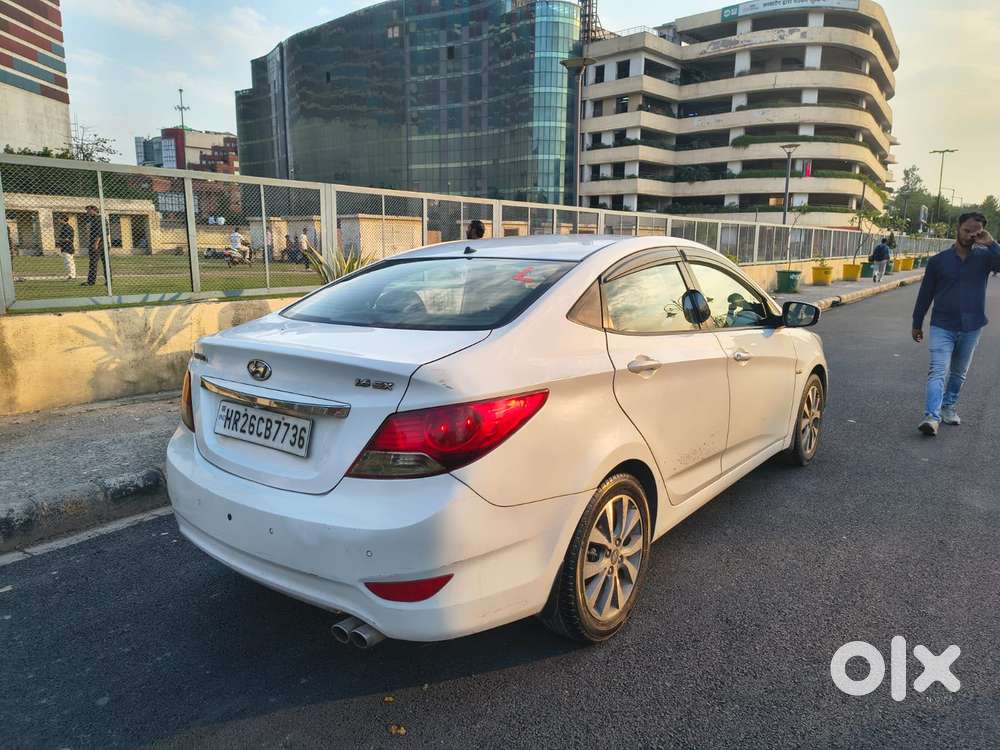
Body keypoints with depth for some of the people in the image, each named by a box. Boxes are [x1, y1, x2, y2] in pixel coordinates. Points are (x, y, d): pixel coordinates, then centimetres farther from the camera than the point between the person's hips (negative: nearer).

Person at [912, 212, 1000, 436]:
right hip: (942, 326, -2)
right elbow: (925, 293, 6)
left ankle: (948, 407, 31)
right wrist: (917, 323, 8)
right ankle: (932, 416, -20)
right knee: (938, 371, -13)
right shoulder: (939, 260, 0)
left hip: (971, 327, 2)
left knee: (959, 373, 15)